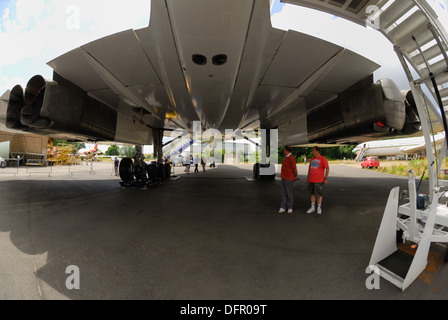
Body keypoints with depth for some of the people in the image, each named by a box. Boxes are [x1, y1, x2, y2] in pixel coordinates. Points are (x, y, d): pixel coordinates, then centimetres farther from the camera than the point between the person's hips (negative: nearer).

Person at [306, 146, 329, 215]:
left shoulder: (323, 158, -6)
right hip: (311, 180, 6)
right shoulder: (312, 158, 12)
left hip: (319, 180, -6)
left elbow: (327, 168, -7)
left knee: (318, 194, 1)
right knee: (312, 193, 10)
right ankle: (312, 208, 19)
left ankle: (319, 208, 16)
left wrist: (326, 178, -11)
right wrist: (308, 178, 16)